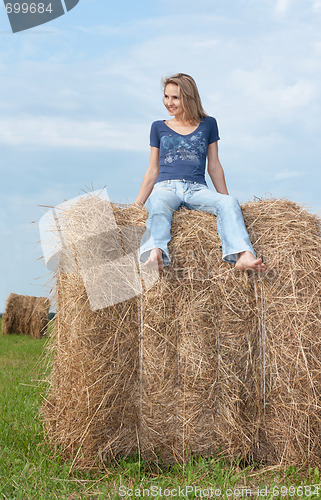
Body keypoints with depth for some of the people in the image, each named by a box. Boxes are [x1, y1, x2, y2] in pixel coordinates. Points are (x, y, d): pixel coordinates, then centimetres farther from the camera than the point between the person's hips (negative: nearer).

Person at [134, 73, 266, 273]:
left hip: (197, 189, 1)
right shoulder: (159, 127, 18)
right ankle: (154, 255, -65)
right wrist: (136, 205, 12)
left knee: (229, 202, -32)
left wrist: (225, 196, 16)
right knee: (158, 210, -38)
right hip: (165, 187, 0)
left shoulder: (207, 124, 17)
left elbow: (214, 166, 19)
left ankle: (244, 256, -53)